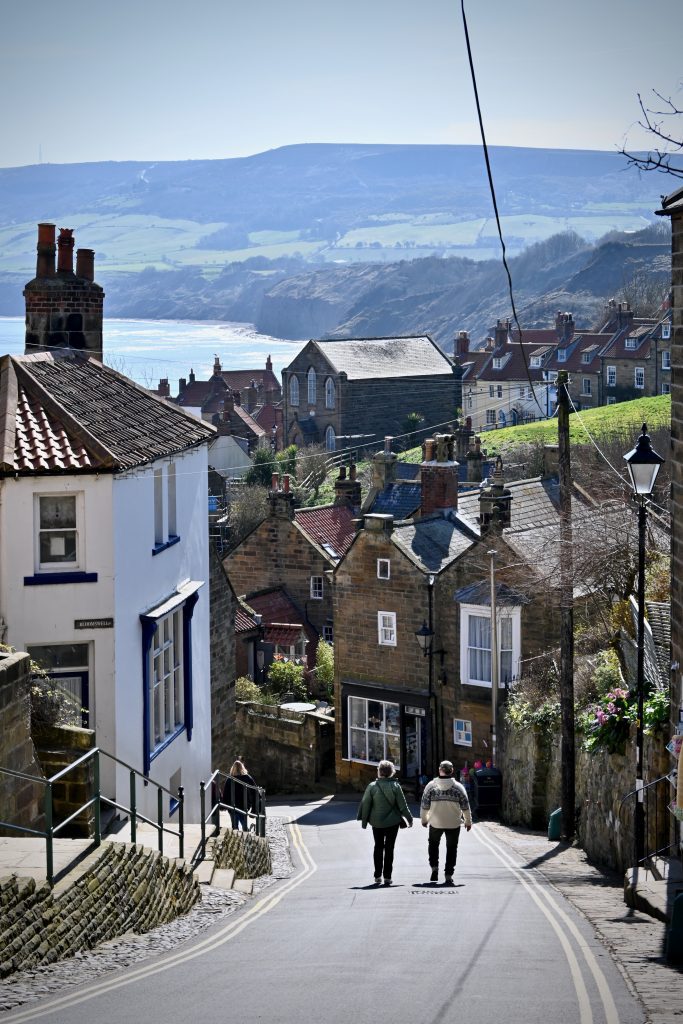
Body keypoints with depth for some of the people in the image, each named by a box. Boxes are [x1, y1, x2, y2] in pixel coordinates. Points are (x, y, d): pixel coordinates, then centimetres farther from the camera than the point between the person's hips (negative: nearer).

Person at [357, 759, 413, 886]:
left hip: (376, 822, 1)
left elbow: (365, 804, -4)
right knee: (389, 848, 6)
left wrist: (363, 820, 7)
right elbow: (402, 805, -5)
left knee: (378, 847, 14)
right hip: (392, 822, -1)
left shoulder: (372, 786, -9)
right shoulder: (395, 786, -9)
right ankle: (387, 876, 4)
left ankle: (377, 875, 11)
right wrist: (409, 818, 9)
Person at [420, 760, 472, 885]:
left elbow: (424, 805, -1)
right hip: (454, 823, 0)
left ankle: (434, 867, 10)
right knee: (451, 848, 10)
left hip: (435, 823, 0)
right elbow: (465, 806, -2)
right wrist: (468, 822, 11)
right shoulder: (458, 787, -6)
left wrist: (424, 819, 14)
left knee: (433, 844, 24)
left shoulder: (431, 786, -6)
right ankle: (449, 875, 6)